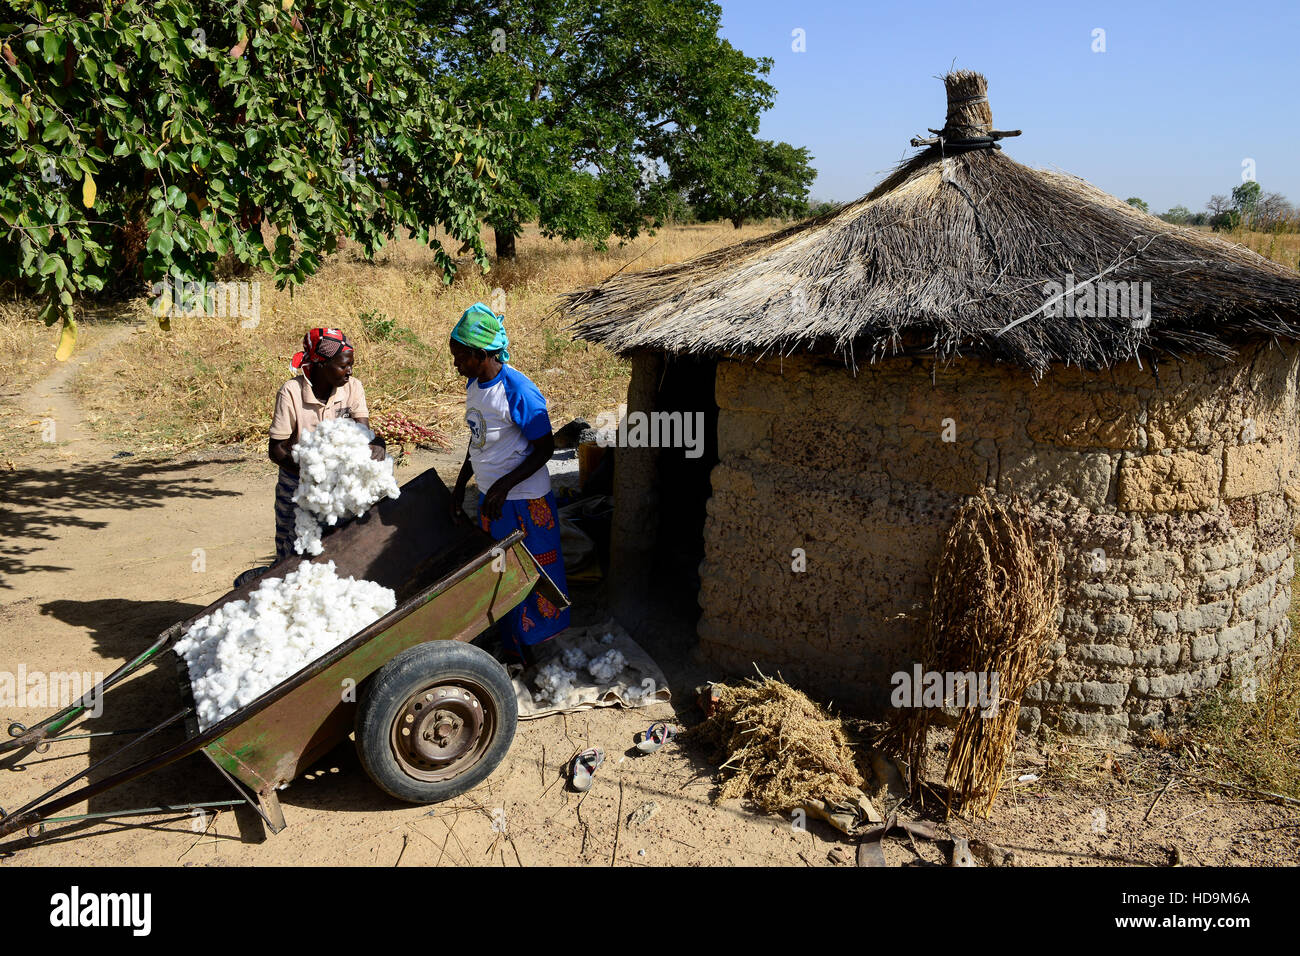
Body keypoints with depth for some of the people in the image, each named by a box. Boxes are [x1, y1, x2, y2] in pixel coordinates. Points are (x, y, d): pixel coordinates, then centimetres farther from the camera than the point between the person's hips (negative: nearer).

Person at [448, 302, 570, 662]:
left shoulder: (518, 391, -23)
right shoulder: (473, 384, 3)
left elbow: (545, 447, -19)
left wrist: (504, 486, -23)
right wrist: (460, 487, 10)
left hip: (523, 501, -8)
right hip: (489, 497, 8)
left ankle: (529, 649, 22)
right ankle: (510, 645, 33)